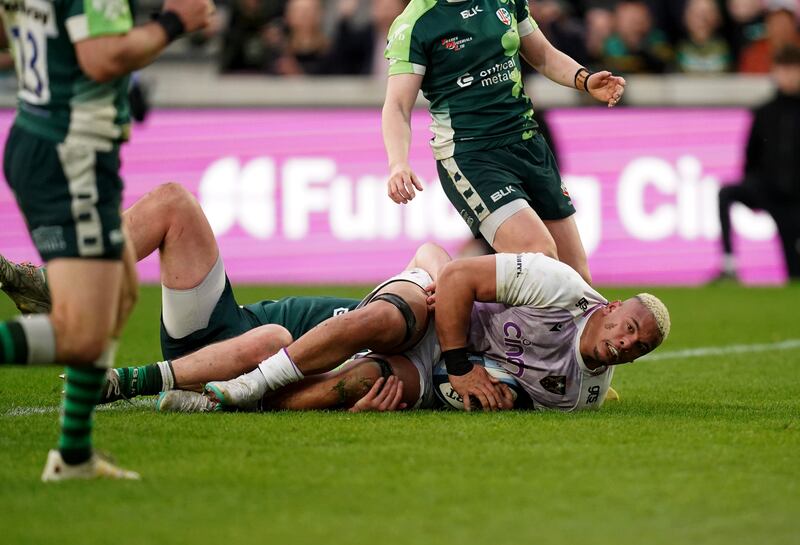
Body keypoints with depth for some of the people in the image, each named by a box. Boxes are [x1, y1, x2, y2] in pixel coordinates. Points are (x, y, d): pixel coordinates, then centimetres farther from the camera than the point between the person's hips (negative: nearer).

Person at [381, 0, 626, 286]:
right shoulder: (413, 24, -8)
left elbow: (543, 57, 22)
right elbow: (398, 106, -13)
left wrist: (585, 80, 1)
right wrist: (398, 164, -30)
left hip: (528, 143, 7)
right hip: (469, 155, -7)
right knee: (541, 256, -25)